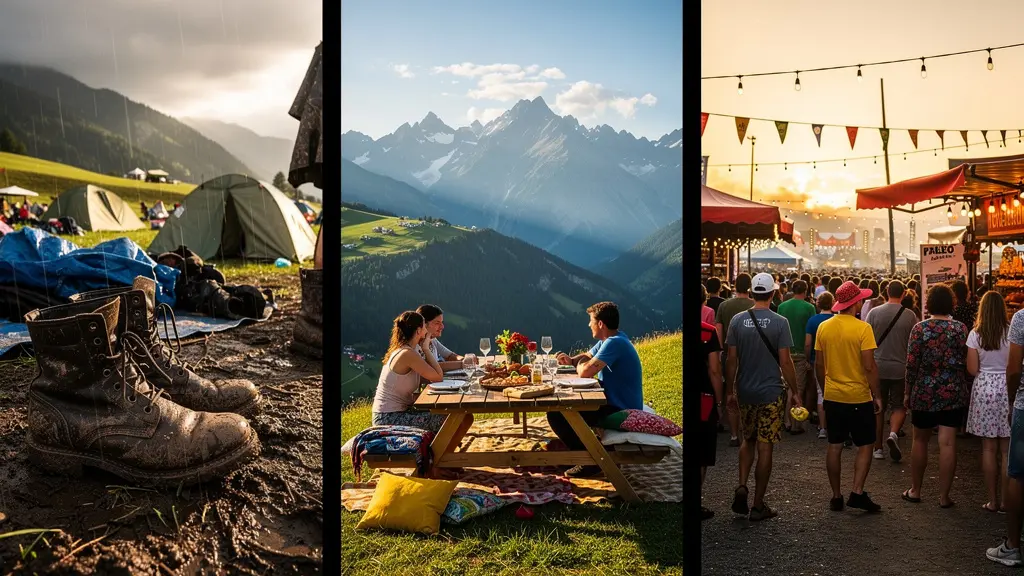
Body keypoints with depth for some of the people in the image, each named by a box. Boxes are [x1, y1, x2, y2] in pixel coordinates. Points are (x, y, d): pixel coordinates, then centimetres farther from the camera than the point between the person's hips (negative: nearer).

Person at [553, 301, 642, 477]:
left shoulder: (615, 343, -25)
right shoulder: (608, 340, 7)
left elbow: (585, 372, -30)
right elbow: (587, 356, 22)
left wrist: (580, 364, -6)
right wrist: (571, 360, 0)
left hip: (621, 412, -11)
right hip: (614, 402, 11)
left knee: (555, 415, -15)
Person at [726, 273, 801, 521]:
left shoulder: (737, 320, -2)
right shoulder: (780, 322, -10)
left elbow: (731, 359, 0)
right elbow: (785, 361, -10)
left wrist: (729, 390, 9)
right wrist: (793, 391, 1)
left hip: (744, 392, 3)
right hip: (771, 392, -3)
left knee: (748, 440, 21)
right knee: (765, 447, 4)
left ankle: (742, 486, 4)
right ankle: (758, 505, 10)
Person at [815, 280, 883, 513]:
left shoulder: (824, 327, 1)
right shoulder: (863, 328, -14)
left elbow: (818, 365, 6)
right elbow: (869, 366, -15)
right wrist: (877, 395, -5)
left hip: (832, 397, 5)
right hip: (859, 398, -4)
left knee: (834, 447, 10)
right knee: (865, 446, 9)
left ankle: (836, 496, 15)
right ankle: (857, 493, 2)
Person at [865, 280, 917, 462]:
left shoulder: (874, 312, -6)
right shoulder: (910, 315, -6)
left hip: (878, 367, 1)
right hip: (901, 368, -1)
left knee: (878, 407, 11)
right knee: (899, 406, 13)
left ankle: (878, 448, 15)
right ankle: (893, 433, -14)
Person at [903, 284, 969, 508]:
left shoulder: (920, 328, -7)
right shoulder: (960, 328, -3)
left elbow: (912, 364, -7)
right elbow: (966, 362, -2)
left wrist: (908, 391, 2)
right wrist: (961, 388, 14)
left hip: (924, 392, 0)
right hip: (953, 393, 1)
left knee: (920, 440, 14)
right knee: (948, 443, 3)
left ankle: (915, 490, 23)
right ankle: (944, 496, 8)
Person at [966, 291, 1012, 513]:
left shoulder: (976, 334, -4)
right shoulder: (1012, 333, -6)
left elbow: (972, 369, -4)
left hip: (984, 388, 0)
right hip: (1007, 388, 0)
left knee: (988, 448, 8)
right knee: (1006, 449, 7)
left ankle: (992, 501, 12)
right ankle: (1005, 501, 12)